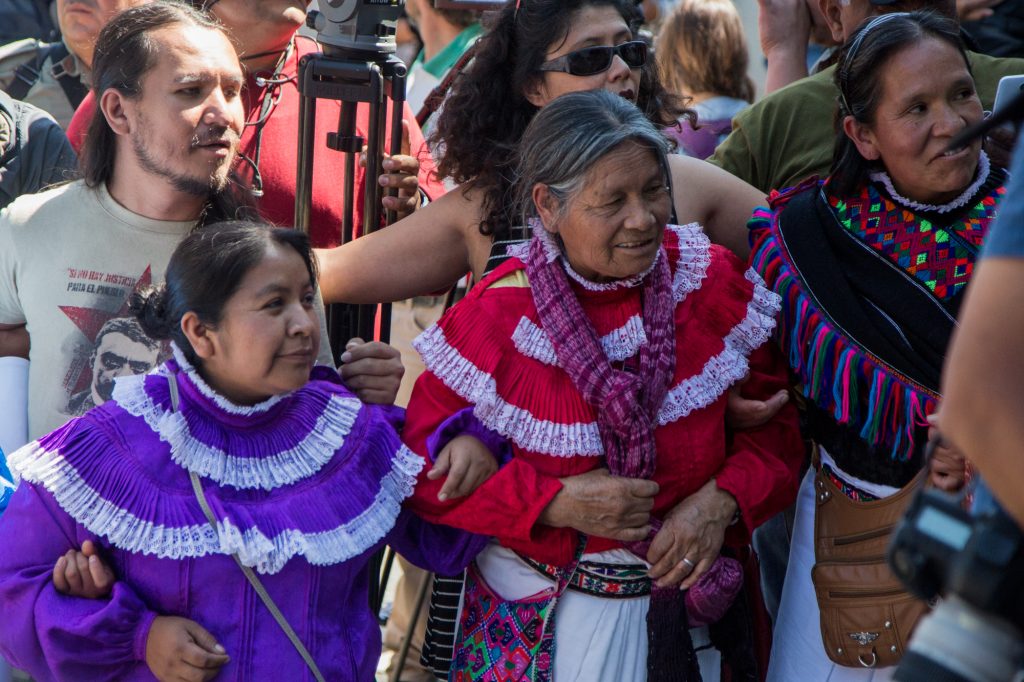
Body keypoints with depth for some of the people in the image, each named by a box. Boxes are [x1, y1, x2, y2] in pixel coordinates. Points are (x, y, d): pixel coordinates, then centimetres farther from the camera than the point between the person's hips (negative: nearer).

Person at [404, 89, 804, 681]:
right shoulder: (496, 317, -16)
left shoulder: (713, 279, -8)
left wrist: (722, 500, -18)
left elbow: (776, 417, -1)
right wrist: (557, 503, -22)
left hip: (691, 592, 3)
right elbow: (426, 459, -12)